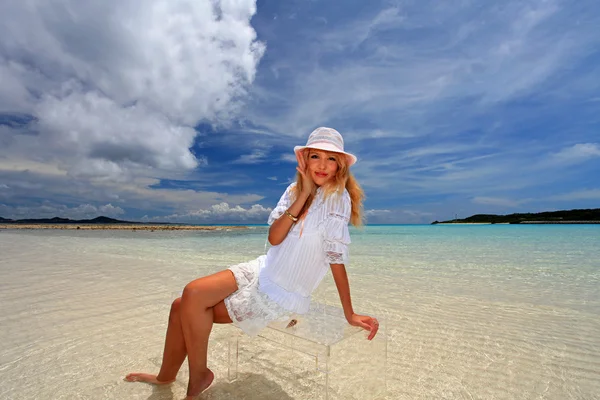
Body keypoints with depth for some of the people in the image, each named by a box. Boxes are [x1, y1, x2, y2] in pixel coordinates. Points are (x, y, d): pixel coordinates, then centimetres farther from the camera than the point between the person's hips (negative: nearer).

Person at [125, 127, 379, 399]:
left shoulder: (337, 197, -16)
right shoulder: (294, 190, 1)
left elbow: (336, 258, -15)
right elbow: (273, 238, -10)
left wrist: (350, 314, -11)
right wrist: (303, 194, -16)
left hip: (283, 295, -6)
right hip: (263, 270, 6)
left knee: (193, 302, -10)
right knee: (183, 305, 1)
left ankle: (199, 375, 16)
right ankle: (166, 376, 27)